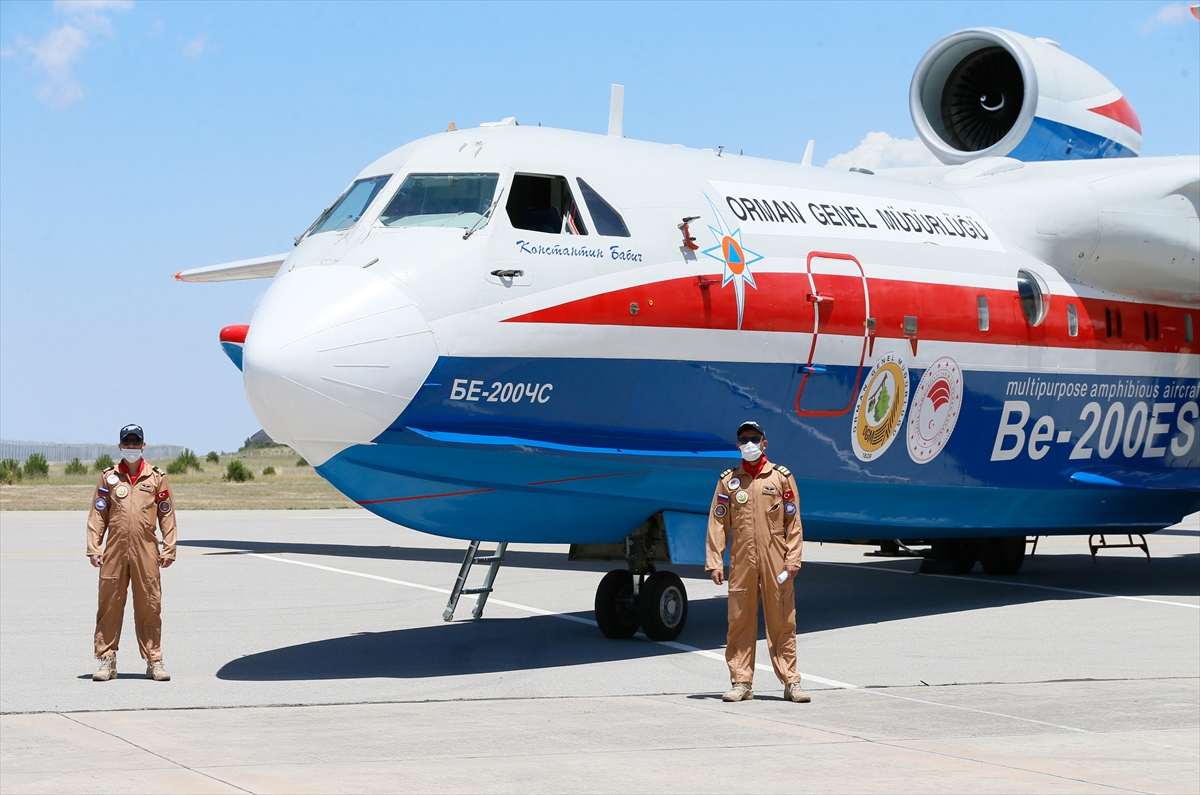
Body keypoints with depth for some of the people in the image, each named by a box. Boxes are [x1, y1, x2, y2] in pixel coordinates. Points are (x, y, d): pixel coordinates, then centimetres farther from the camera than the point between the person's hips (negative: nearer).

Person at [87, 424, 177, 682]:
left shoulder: (157, 477, 9)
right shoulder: (108, 477, 10)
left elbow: (167, 516, 9)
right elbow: (97, 515, 9)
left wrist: (168, 549, 4)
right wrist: (94, 548, 1)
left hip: (146, 552, 0)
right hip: (114, 551, 1)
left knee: (149, 607, 1)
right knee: (110, 605, 1)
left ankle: (154, 661, 9)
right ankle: (107, 660, 8)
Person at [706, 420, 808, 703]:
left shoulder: (782, 477, 7)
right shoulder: (728, 480, 10)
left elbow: (794, 523, 5)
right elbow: (717, 524, 7)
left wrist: (792, 560, -3)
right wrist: (714, 562, -1)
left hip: (775, 561, -1)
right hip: (741, 561, 1)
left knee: (782, 621, 0)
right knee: (740, 621, 2)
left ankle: (791, 682, 5)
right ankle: (741, 682, 9)